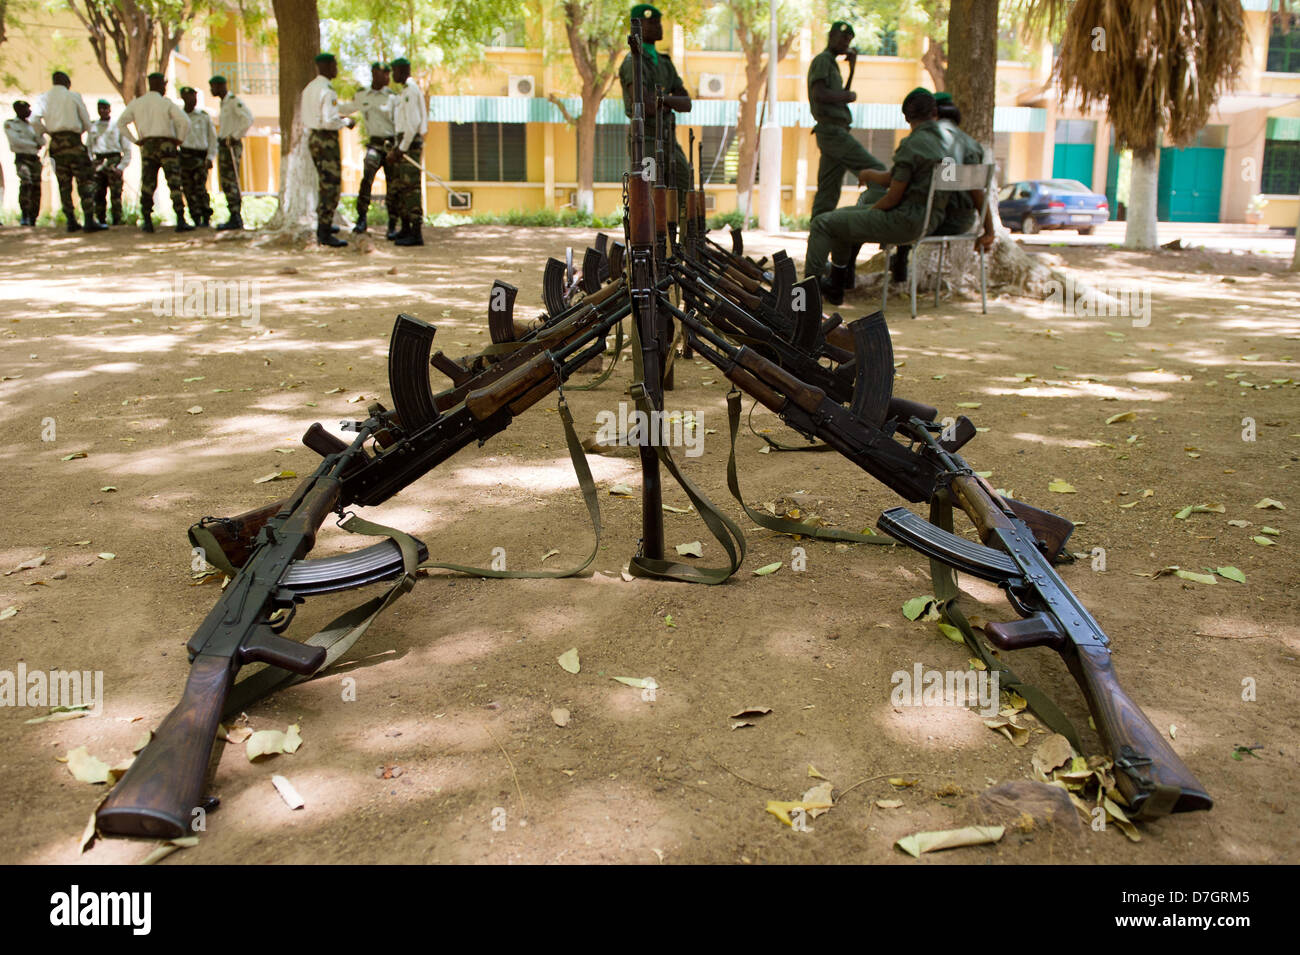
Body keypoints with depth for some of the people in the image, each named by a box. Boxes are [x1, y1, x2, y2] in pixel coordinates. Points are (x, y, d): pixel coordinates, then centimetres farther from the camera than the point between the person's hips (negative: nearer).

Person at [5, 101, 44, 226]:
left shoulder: (32, 125, 20)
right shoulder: (10, 124, 6)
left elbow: (42, 142, 12)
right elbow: (16, 141, -7)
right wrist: (34, 145, -1)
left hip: (35, 159, 5)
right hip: (22, 158, -5)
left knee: (36, 188, -1)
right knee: (26, 182, -27)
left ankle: (32, 219, 4)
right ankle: (24, 215, -25)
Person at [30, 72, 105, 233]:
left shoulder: (44, 98, 9)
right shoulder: (74, 96, 2)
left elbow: (35, 121, -5)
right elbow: (87, 124, 3)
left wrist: (47, 131, 11)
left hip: (55, 142, 4)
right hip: (74, 141, -4)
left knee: (64, 183, 9)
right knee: (85, 181, -2)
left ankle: (71, 221, 8)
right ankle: (89, 221, -10)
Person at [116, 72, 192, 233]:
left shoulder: (136, 103, 10)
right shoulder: (166, 102, -2)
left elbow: (121, 122, 7)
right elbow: (185, 121, -15)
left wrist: (135, 140, 8)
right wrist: (180, 139, -4)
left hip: (147, 146, 4)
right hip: (167, 145, -4)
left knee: (147, 184, 5)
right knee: (174, 184, -6)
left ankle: (147, 221, 0)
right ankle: (181, 221, -15)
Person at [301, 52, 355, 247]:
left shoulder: (309, 88, 12)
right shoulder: (327, 91, -17)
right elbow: (329, 121, -24)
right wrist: (347, 121, -7)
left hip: (313, 137, 10)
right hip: (326, 140, -10)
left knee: (325, 184, 22)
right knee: (331, 186, -7)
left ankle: (323, 225, 33)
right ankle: (325, 234, -7)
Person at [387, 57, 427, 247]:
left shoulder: (411, 91, -12)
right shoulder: (405, 91, 20)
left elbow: (413, 123, -19)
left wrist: (401, 148, -19)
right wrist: (395, 148, 16)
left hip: (410, 142, -10)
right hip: (404, 143, 10)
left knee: (410, 187, -12)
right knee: (400, 186, 13)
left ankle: (416, 234, -13)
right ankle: (405, 229, 21)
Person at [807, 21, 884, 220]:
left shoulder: (831, 63, 27)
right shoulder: (822, 60, -4)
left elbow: (839, 98, 30)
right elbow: (819, 94, -19)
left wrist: (852, 68, 21)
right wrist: (847, 96, -6)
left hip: (833, 133, 10)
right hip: (832, 130, -10)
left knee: (828, 194, 4)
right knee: (876, 171, -15)